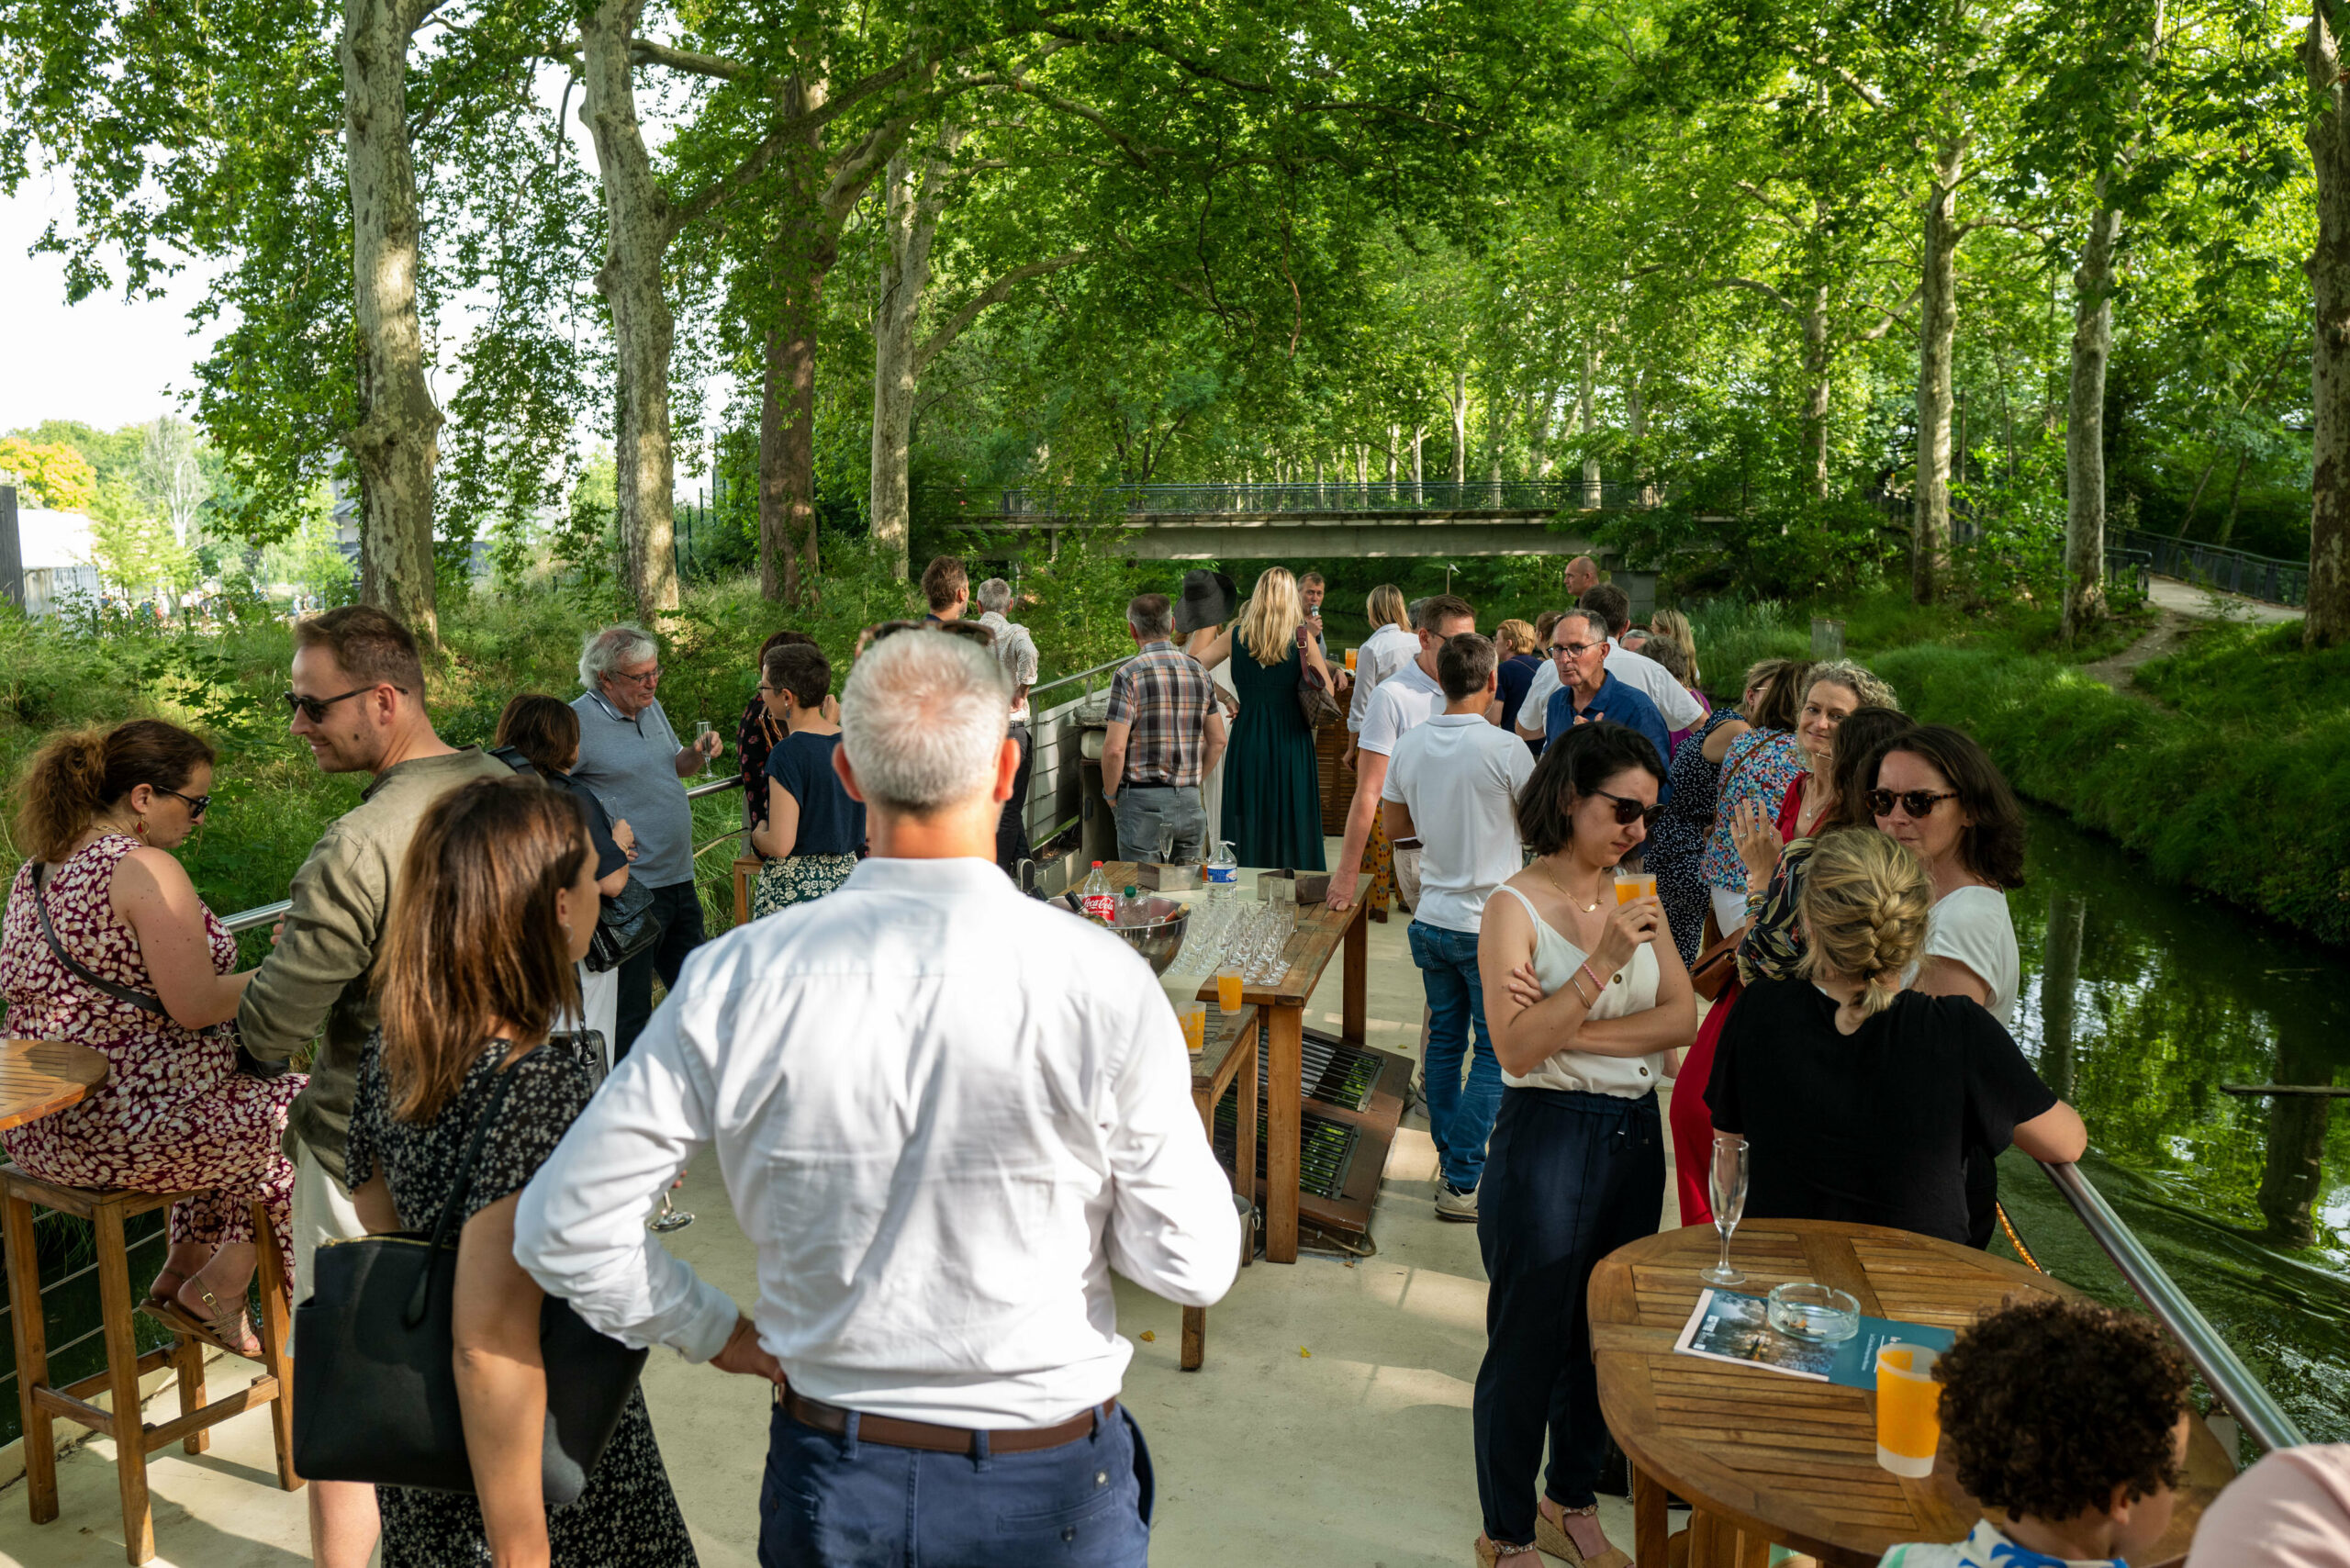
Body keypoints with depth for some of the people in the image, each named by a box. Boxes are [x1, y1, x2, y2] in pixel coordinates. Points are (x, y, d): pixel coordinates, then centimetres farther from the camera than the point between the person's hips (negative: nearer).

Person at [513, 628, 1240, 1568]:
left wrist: (716, 1333, 6)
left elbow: (561, 1229, -8)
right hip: (1050, 1491, -1)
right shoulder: (1102, 984, -22)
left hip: (829, 1487, 2)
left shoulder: (736, 980, -16)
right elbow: (1193, 1268, -14)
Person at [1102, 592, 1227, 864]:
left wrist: (1111, 796, -1)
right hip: (1189, 801, 5)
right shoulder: (1199, 671, 6)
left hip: (1143, 801, -5)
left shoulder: (1128, 675, -11)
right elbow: (1217, 742, 10)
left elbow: (1114, 749, -15)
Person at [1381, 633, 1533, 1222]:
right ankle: (1463, 1184, 3)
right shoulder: (1504, 749, -16)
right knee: (1494, 1054, 3)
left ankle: (1449, 1161, 27)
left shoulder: (1409, 746, 0)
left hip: (1431, 920, 6)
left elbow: (1395, 827, 13)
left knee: (1445, 1042, 17)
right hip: (1491, 926, -5)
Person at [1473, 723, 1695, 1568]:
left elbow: (1683, 1017, -4)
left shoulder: (1637, 900, 6)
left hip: (1634, 1134, 6)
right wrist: (1602, 964, -27)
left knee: (1603, 1335, 19)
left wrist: (1571, 1032, -16)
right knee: (1528, 1340, 6)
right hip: (1548, 1137, -6)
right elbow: (1516, 1048, -20)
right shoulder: (1516, 906, -12)